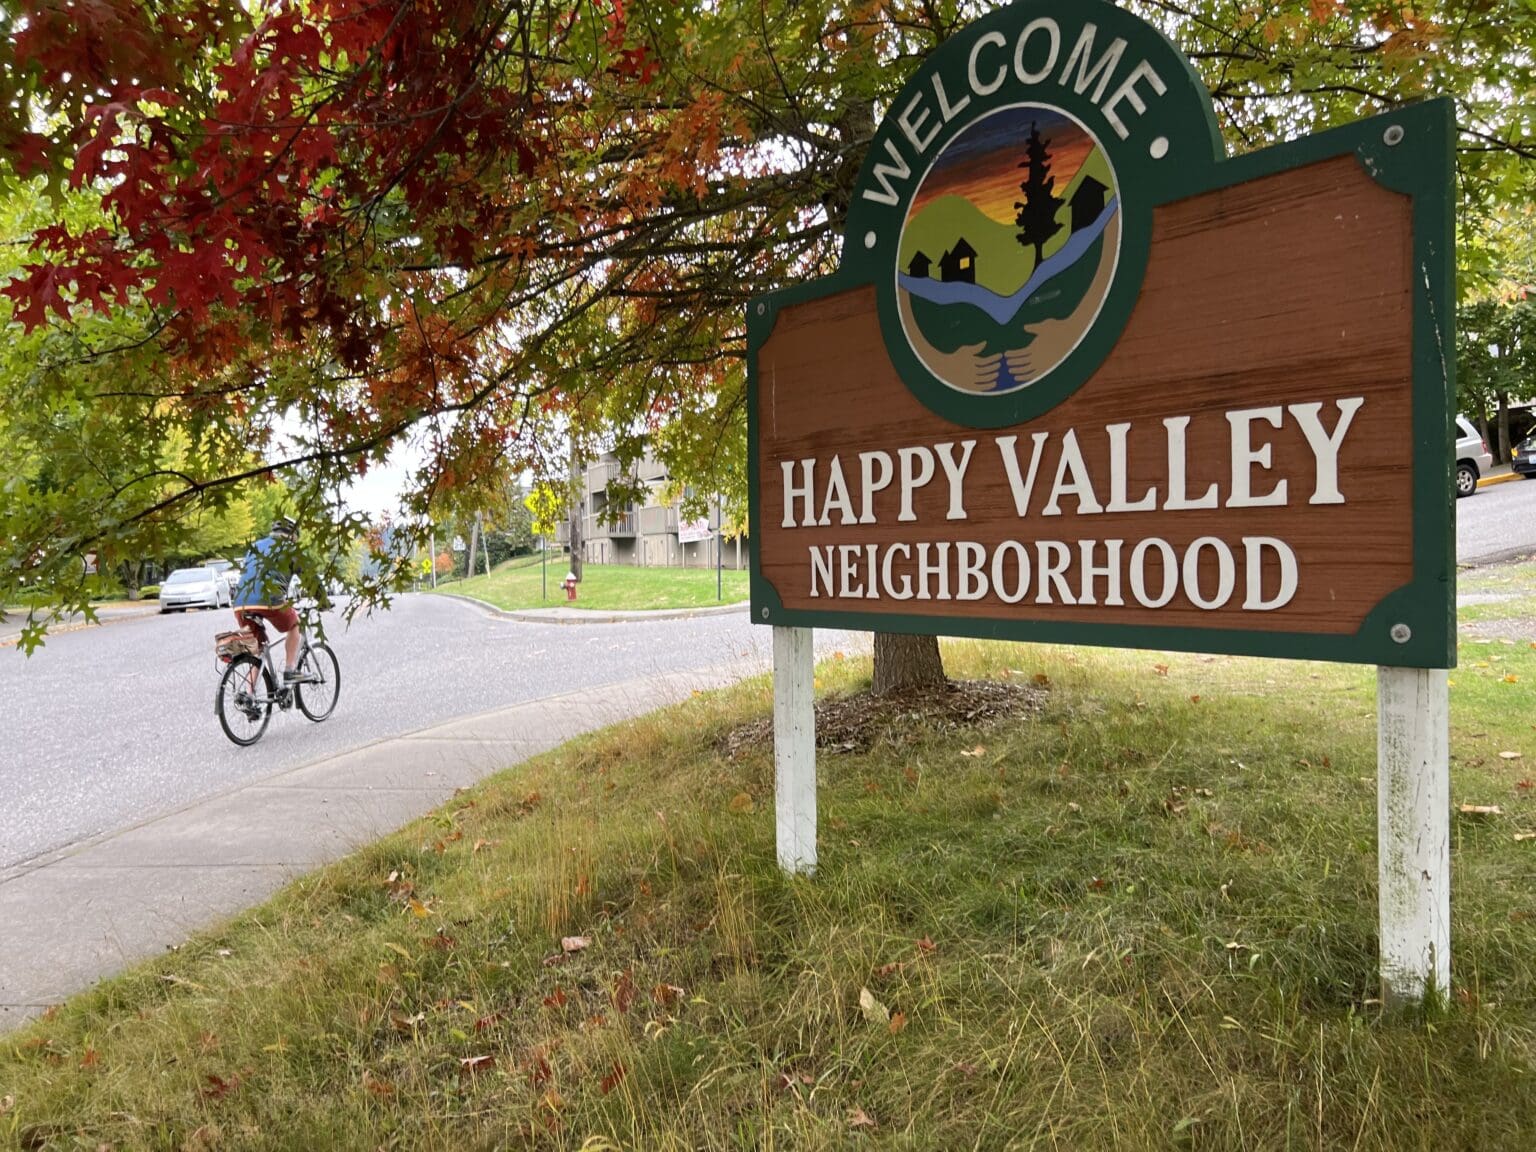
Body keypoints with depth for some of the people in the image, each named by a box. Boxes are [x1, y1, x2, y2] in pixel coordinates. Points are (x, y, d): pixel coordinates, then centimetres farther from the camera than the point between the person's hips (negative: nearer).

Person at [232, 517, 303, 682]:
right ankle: (290, 671, 14)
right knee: (294, 624, 23)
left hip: (240, 603, 5)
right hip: (268, 600, -5)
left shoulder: (255, 546, 30)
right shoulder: (288, 548, 14)